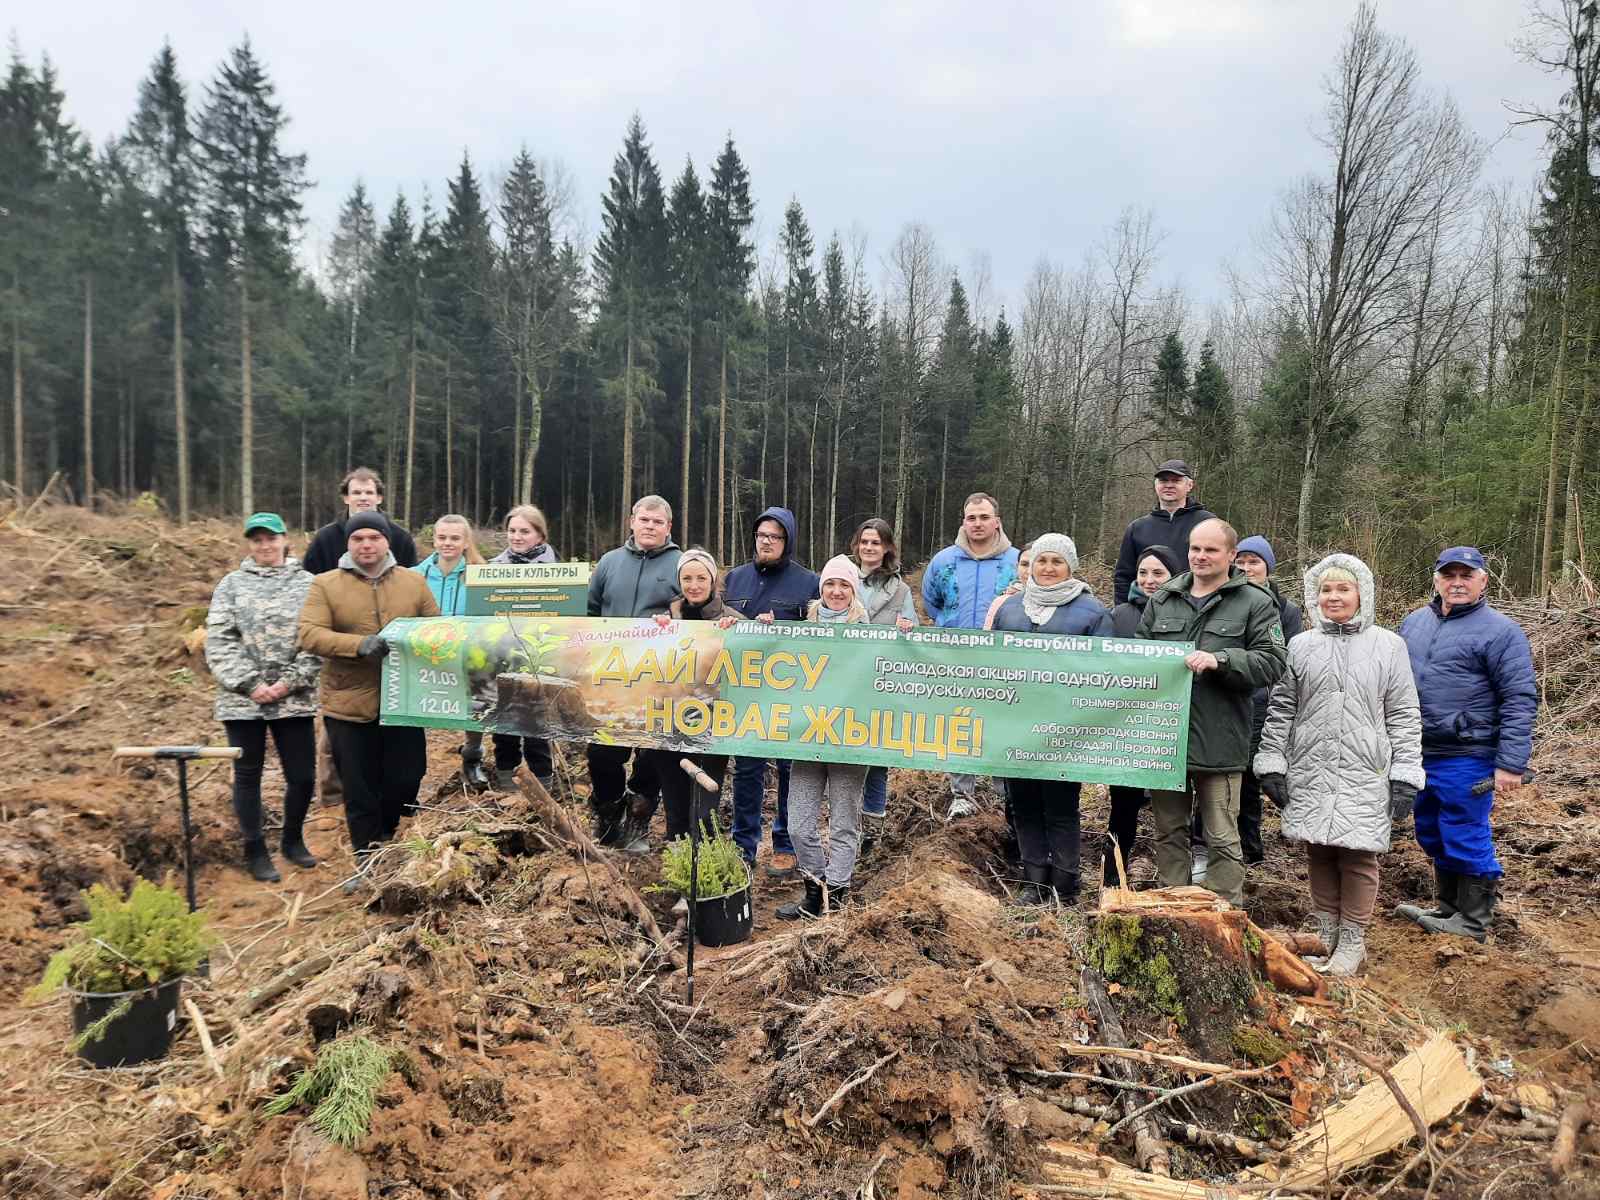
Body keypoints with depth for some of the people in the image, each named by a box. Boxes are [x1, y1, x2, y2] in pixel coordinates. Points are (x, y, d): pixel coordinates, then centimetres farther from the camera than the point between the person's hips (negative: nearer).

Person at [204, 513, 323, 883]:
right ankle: (255, 850, 24)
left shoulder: (307, 584, 3)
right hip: (243, 699, 0)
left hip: (294, 699, 0)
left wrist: (290, 683, -12)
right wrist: (251, 684, -11)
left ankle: (293, 839, 28)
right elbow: (219, 641, -1)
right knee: (248, 775, 9)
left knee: (303, 776, 3)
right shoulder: (232, 584, 5)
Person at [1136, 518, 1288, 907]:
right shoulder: (1162, 600, 12)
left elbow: (1272, 662, -9)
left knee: (1222, 838, 4)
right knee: (1168, 831, 15)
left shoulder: (1255, 604, 0)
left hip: (1218, 741, -4)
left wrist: (1219, 660, -21)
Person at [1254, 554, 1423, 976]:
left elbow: (1404, 716, 3)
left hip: (1364, 773, -2)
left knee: (1357, 855, 0)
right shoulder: (1300, 646, 8)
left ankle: (1351, 944, 15)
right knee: (1319, 853, 8)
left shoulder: (1388, 646, 4)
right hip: (1310, 771, 2)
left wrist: (1405, 776, -2)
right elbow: (1280, 710, 8)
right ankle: (1326, 937, 22)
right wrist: (1271, 764, 3)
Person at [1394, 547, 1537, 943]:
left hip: (1466, 759, -7)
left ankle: (1473, 922, 16)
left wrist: (1511, 764, -17)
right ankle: (1448, 907, 33)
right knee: (1434, 837, 17)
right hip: (1419, 754, 7)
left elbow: (1520, 700, -12)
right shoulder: (1414, 623, 11)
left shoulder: (1500, 631, -9)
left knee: (1466, 840, 1)